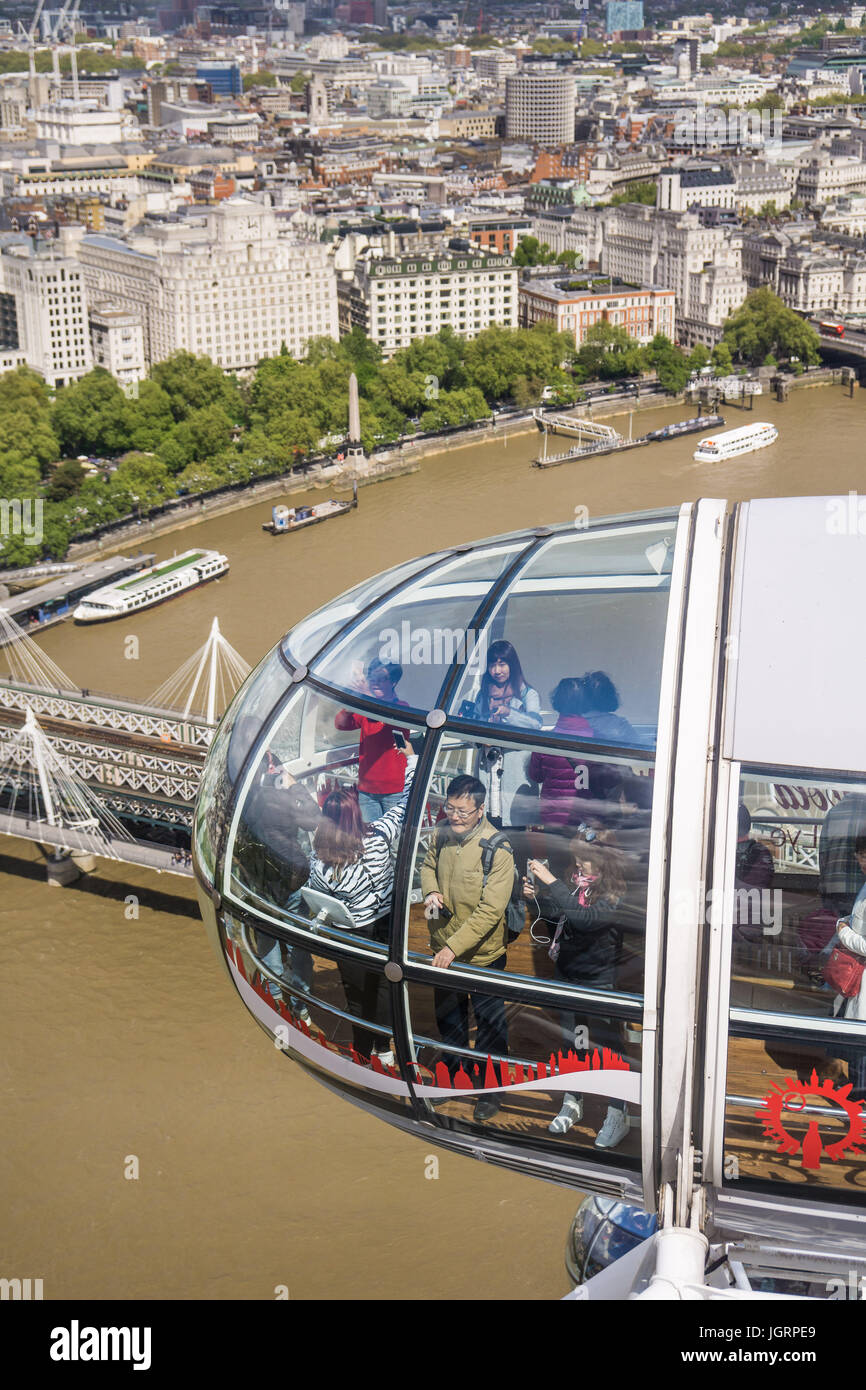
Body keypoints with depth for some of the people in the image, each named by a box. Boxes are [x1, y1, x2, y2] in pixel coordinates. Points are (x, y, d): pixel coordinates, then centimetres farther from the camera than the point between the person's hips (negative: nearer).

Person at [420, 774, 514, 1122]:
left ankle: (489, 1089, 32)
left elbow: (491, 910, -26)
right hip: (443, 949, 5)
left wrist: (455, 947, -29)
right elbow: (428, 865, 15)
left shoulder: (497, 848, -25)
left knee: (488, 1023, 13)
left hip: (482, 954, -5)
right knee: (447, 1016, 24)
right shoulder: (440, 835, -8)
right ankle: (453, 1074, 46)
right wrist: (431, 891, -7)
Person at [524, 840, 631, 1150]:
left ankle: (617, 1116, 17)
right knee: (569, 1042, 17)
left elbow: (582, 917, -37)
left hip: (600, 983, -7)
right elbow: (555, 914, 16)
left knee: (608, 1047, 3)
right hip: (569, 979, 7)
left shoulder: (615, 900, -21)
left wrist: (551, 882, -34)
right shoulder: (577, 888, -1)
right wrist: (536, 896, -3)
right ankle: (572, 1105, 35)